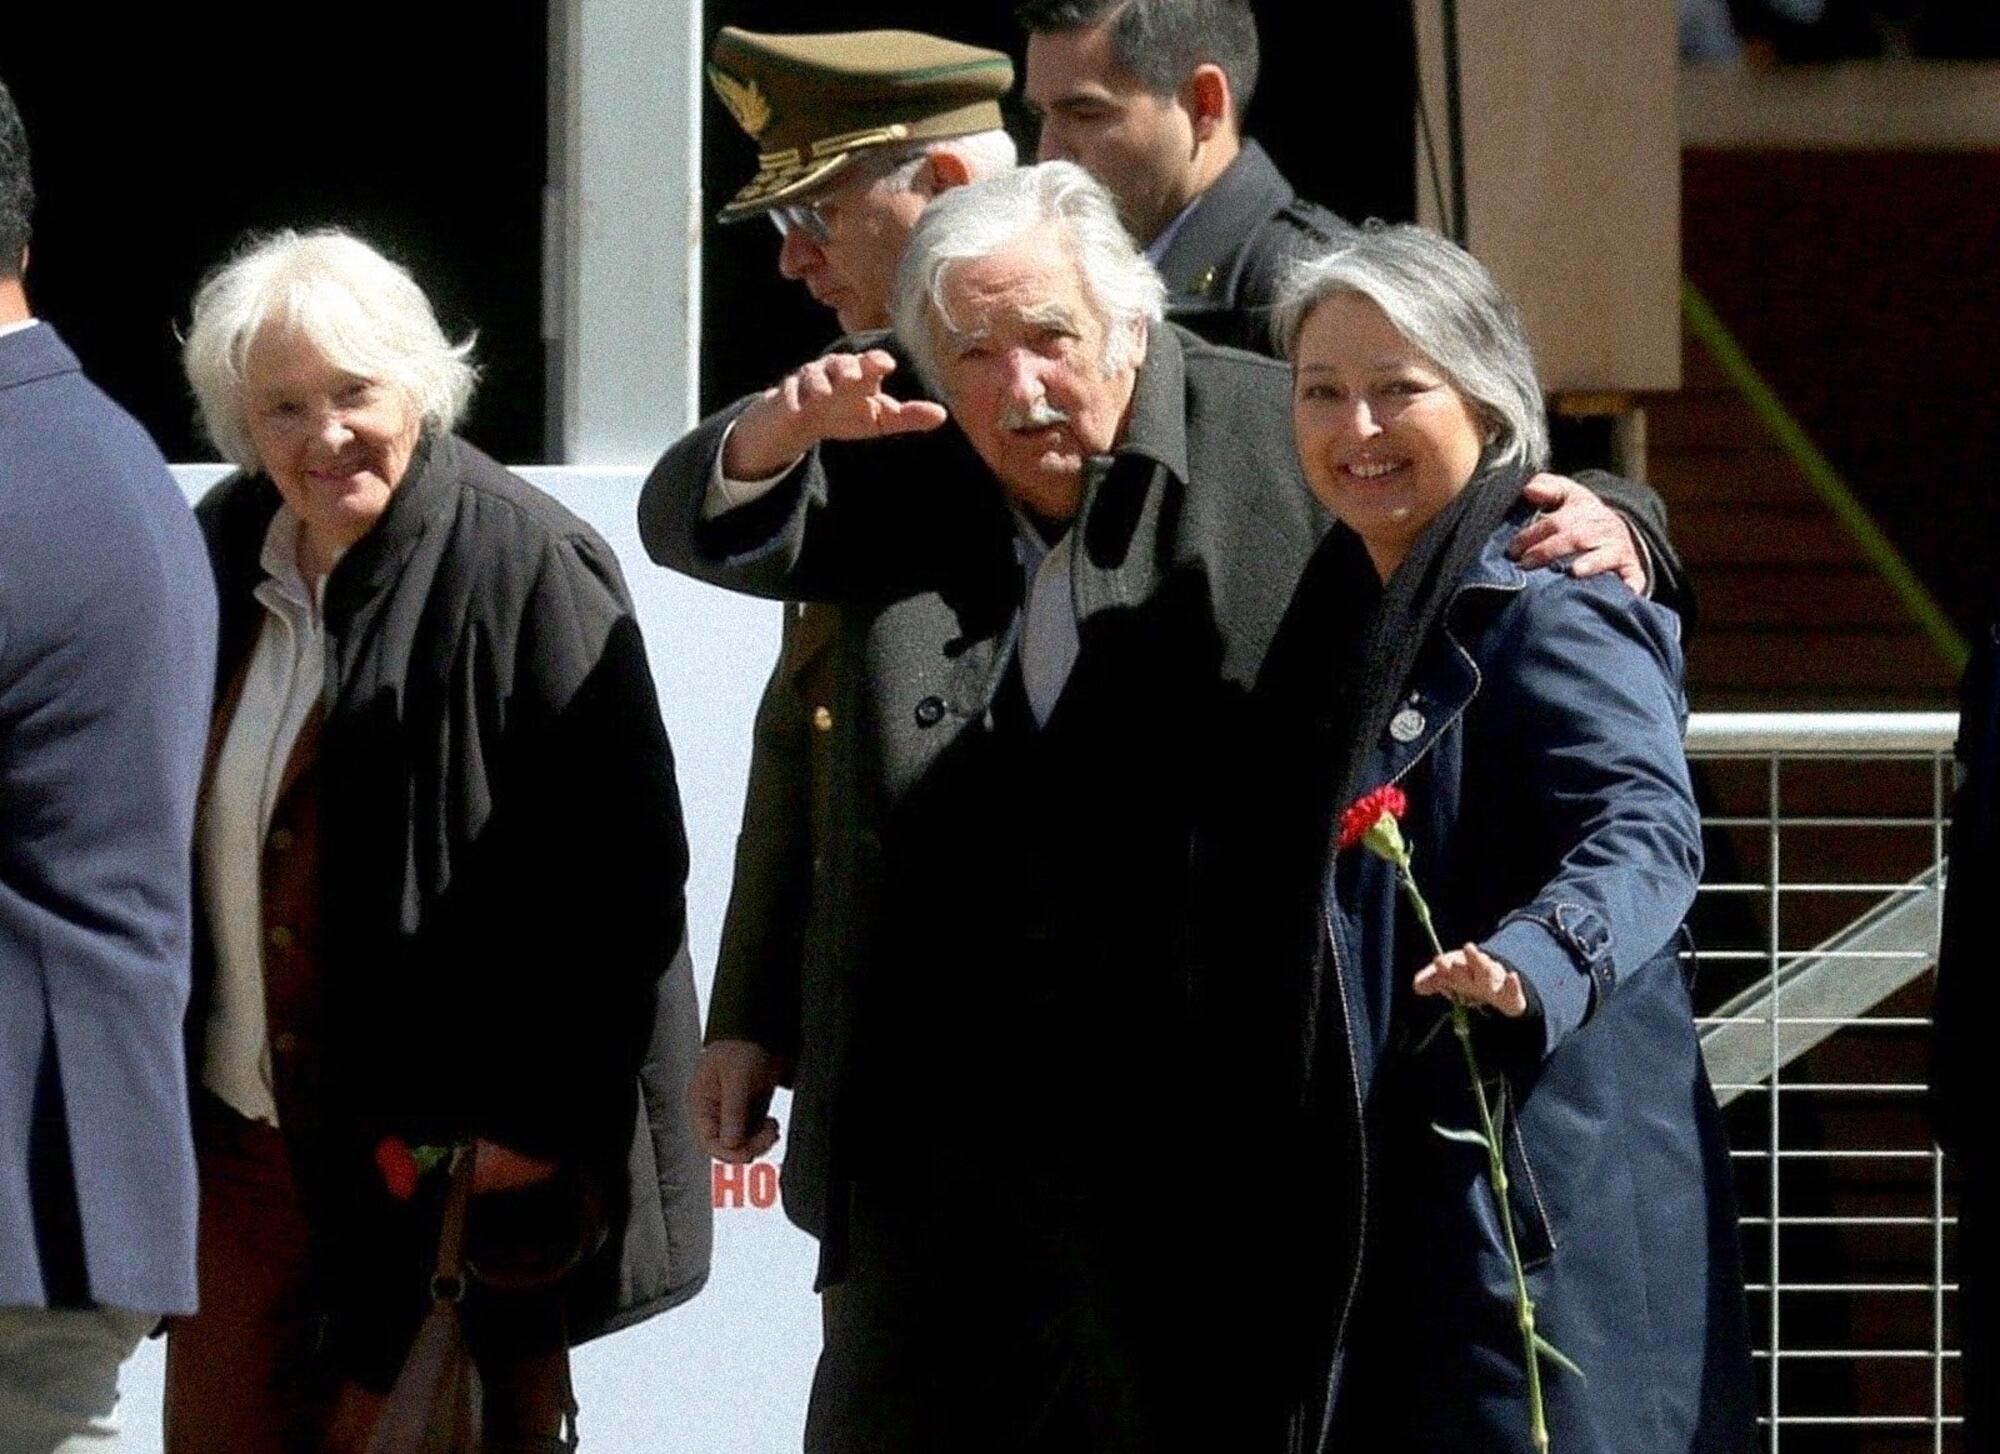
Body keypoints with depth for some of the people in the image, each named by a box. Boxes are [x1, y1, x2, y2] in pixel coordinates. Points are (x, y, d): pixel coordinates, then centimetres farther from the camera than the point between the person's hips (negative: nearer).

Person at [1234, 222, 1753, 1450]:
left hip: (1539, 1196, -9)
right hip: (1376, 1197, 9)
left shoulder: (1544, 604, -11)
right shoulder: (1348, 606, 16)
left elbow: (1645, 830, -26)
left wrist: (1533, 964, -43)